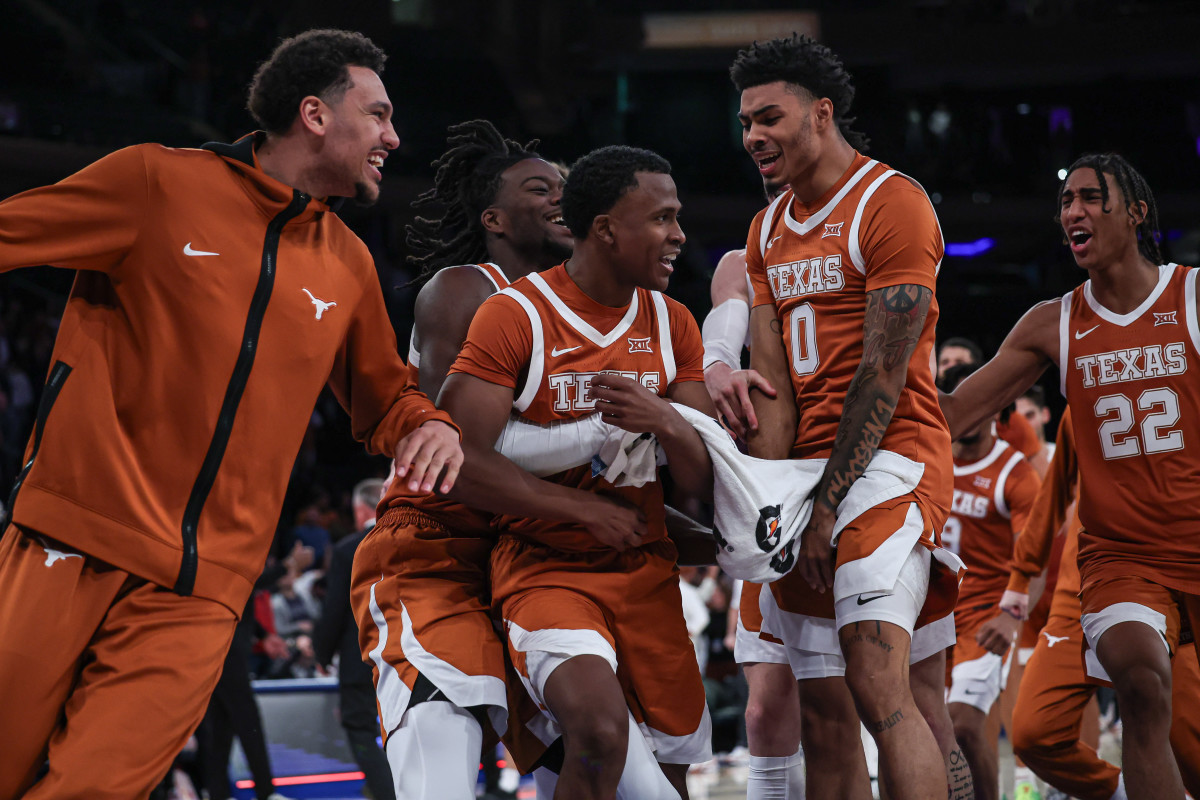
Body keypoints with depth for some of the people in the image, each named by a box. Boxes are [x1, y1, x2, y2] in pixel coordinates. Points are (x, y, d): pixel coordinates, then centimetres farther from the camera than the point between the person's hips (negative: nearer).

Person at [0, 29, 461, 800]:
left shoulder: (348, 265, 16)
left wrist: (429, 426, 6)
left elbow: (382, 396, 28)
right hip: (69, 548, -3)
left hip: (198, 596, 3)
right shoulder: (158, 181, 1)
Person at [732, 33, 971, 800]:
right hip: (811, 473, 8)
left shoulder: (891, 203, -7)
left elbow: (883, 374, -13)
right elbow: (772, 384, 9)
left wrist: (831, 503, -16)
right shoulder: (768, 229, 17)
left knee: (876, 681, -22)